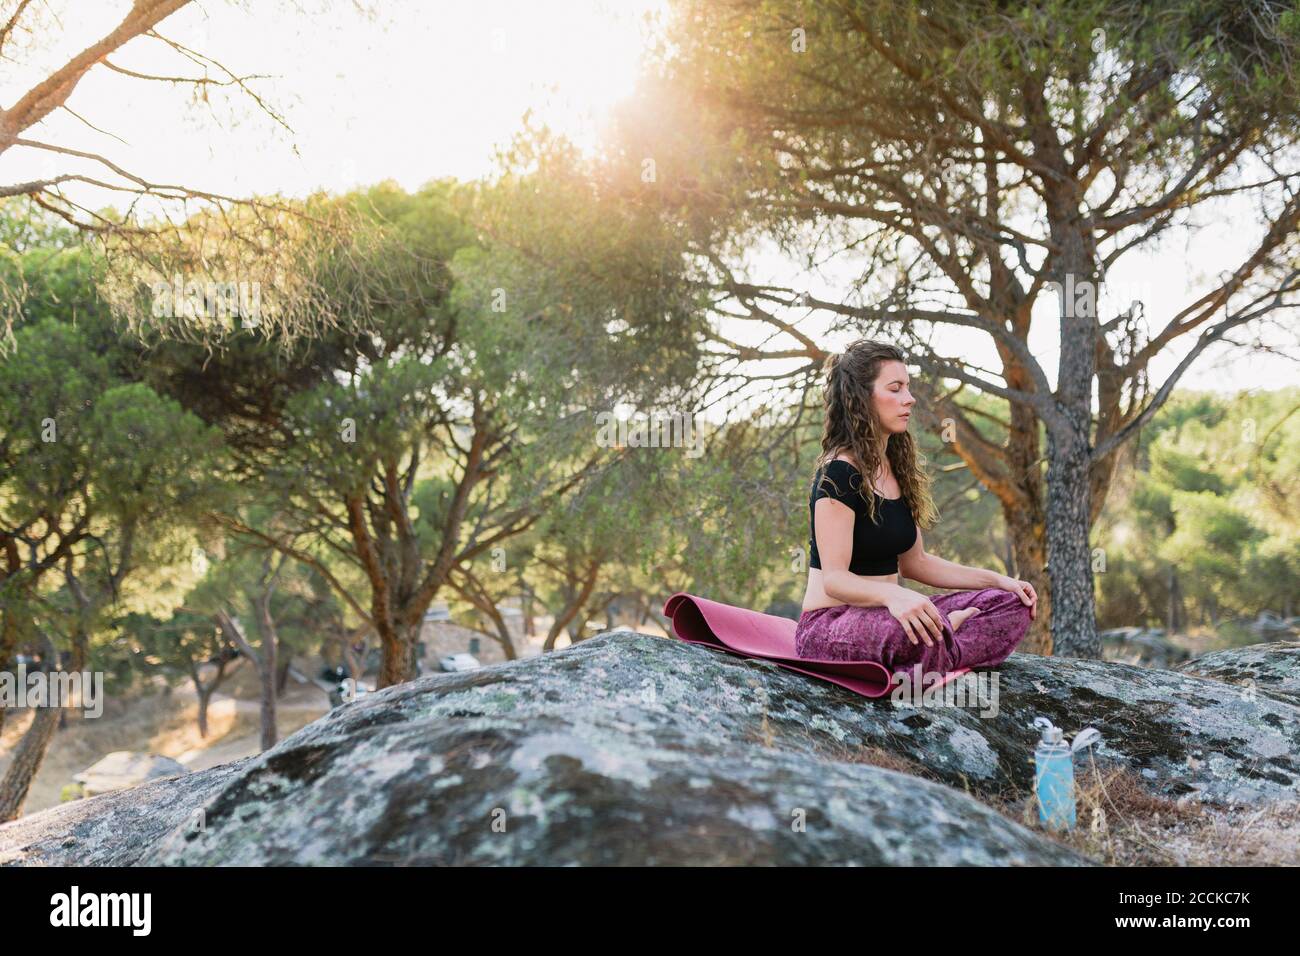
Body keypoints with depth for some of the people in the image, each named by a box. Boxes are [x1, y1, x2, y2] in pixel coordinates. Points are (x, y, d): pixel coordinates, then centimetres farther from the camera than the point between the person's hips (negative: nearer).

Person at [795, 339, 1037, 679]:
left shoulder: (898, 468, 12)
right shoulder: (839, 473, -14)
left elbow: (914, 562, 19)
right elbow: (834, 578, -21)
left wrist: (997, 580, 11)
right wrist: (892, 595, -42)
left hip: (884, 615, 9)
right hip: (830, 624, -9)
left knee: (1012, 604, -2)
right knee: (914, 632, -42)